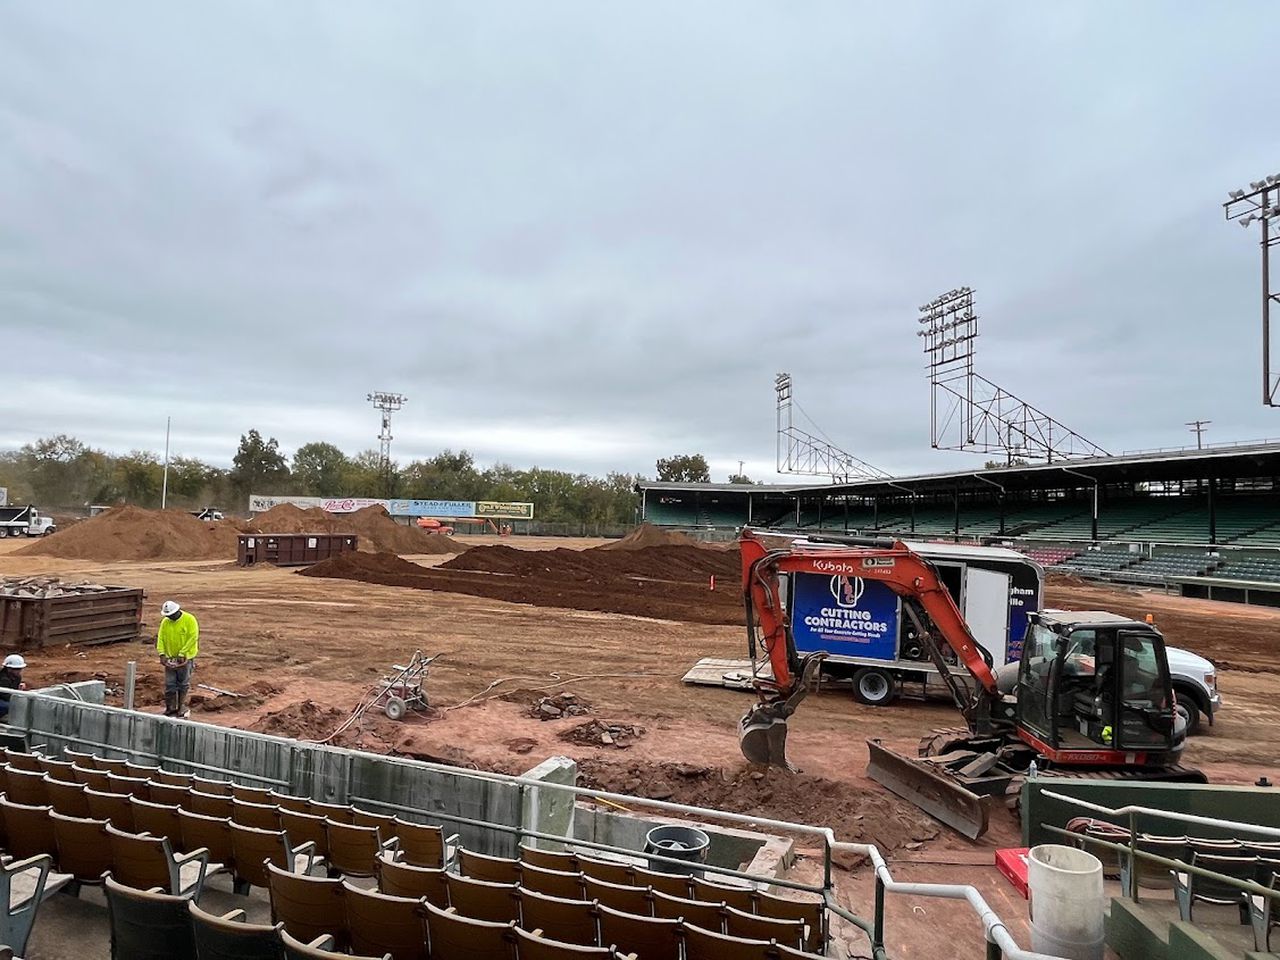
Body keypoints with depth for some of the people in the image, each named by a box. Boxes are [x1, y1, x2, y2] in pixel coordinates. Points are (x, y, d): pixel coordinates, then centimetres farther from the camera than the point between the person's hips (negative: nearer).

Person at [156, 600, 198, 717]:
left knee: (183, 684, 6)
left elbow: (192, 637, -16)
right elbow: (160, 638, 2)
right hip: (170, 658, 4)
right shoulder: (165, 622, 3)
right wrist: (162, 654, -11)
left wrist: (182, 654, -19)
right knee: (169, 685, 5)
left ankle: (182, 706, 18)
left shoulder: (189, 620, -12)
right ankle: (171, 708, 14)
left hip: (185, 658, -4)